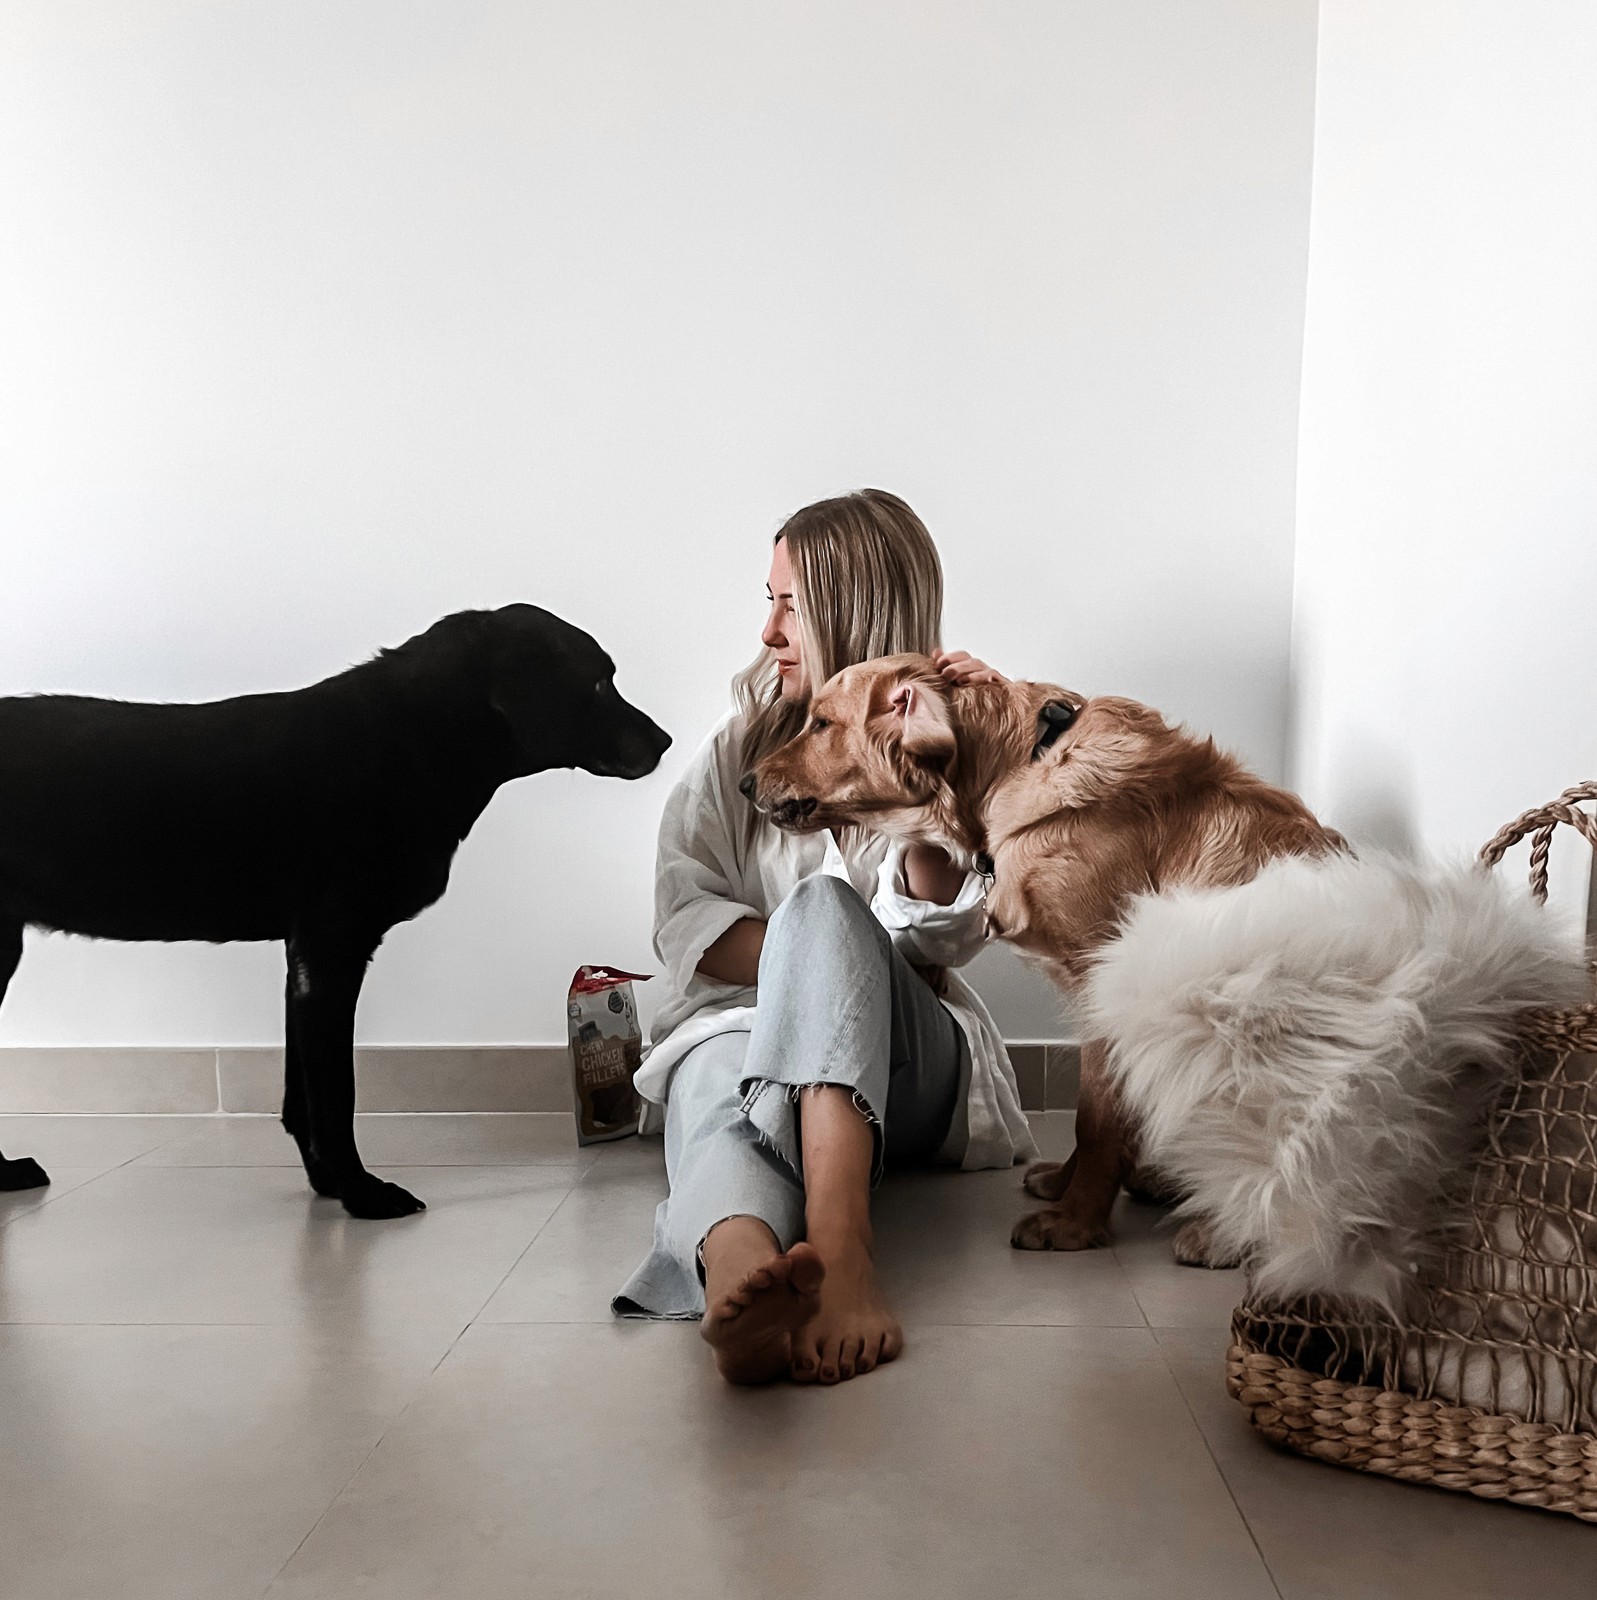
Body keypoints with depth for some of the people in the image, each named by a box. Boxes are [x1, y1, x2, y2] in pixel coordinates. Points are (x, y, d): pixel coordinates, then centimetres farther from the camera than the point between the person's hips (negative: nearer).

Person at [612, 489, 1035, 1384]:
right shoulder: (740, 748, 18)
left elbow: (945, 941, -4)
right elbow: (684, 915, 5)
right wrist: (825, 968, -12)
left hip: (901, 1061, -1)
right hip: (738, 1023, 2)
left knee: (824, 904, -34)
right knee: (719, 1103, -36)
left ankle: (840, 1251, -55)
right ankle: (739, 1275, -71)